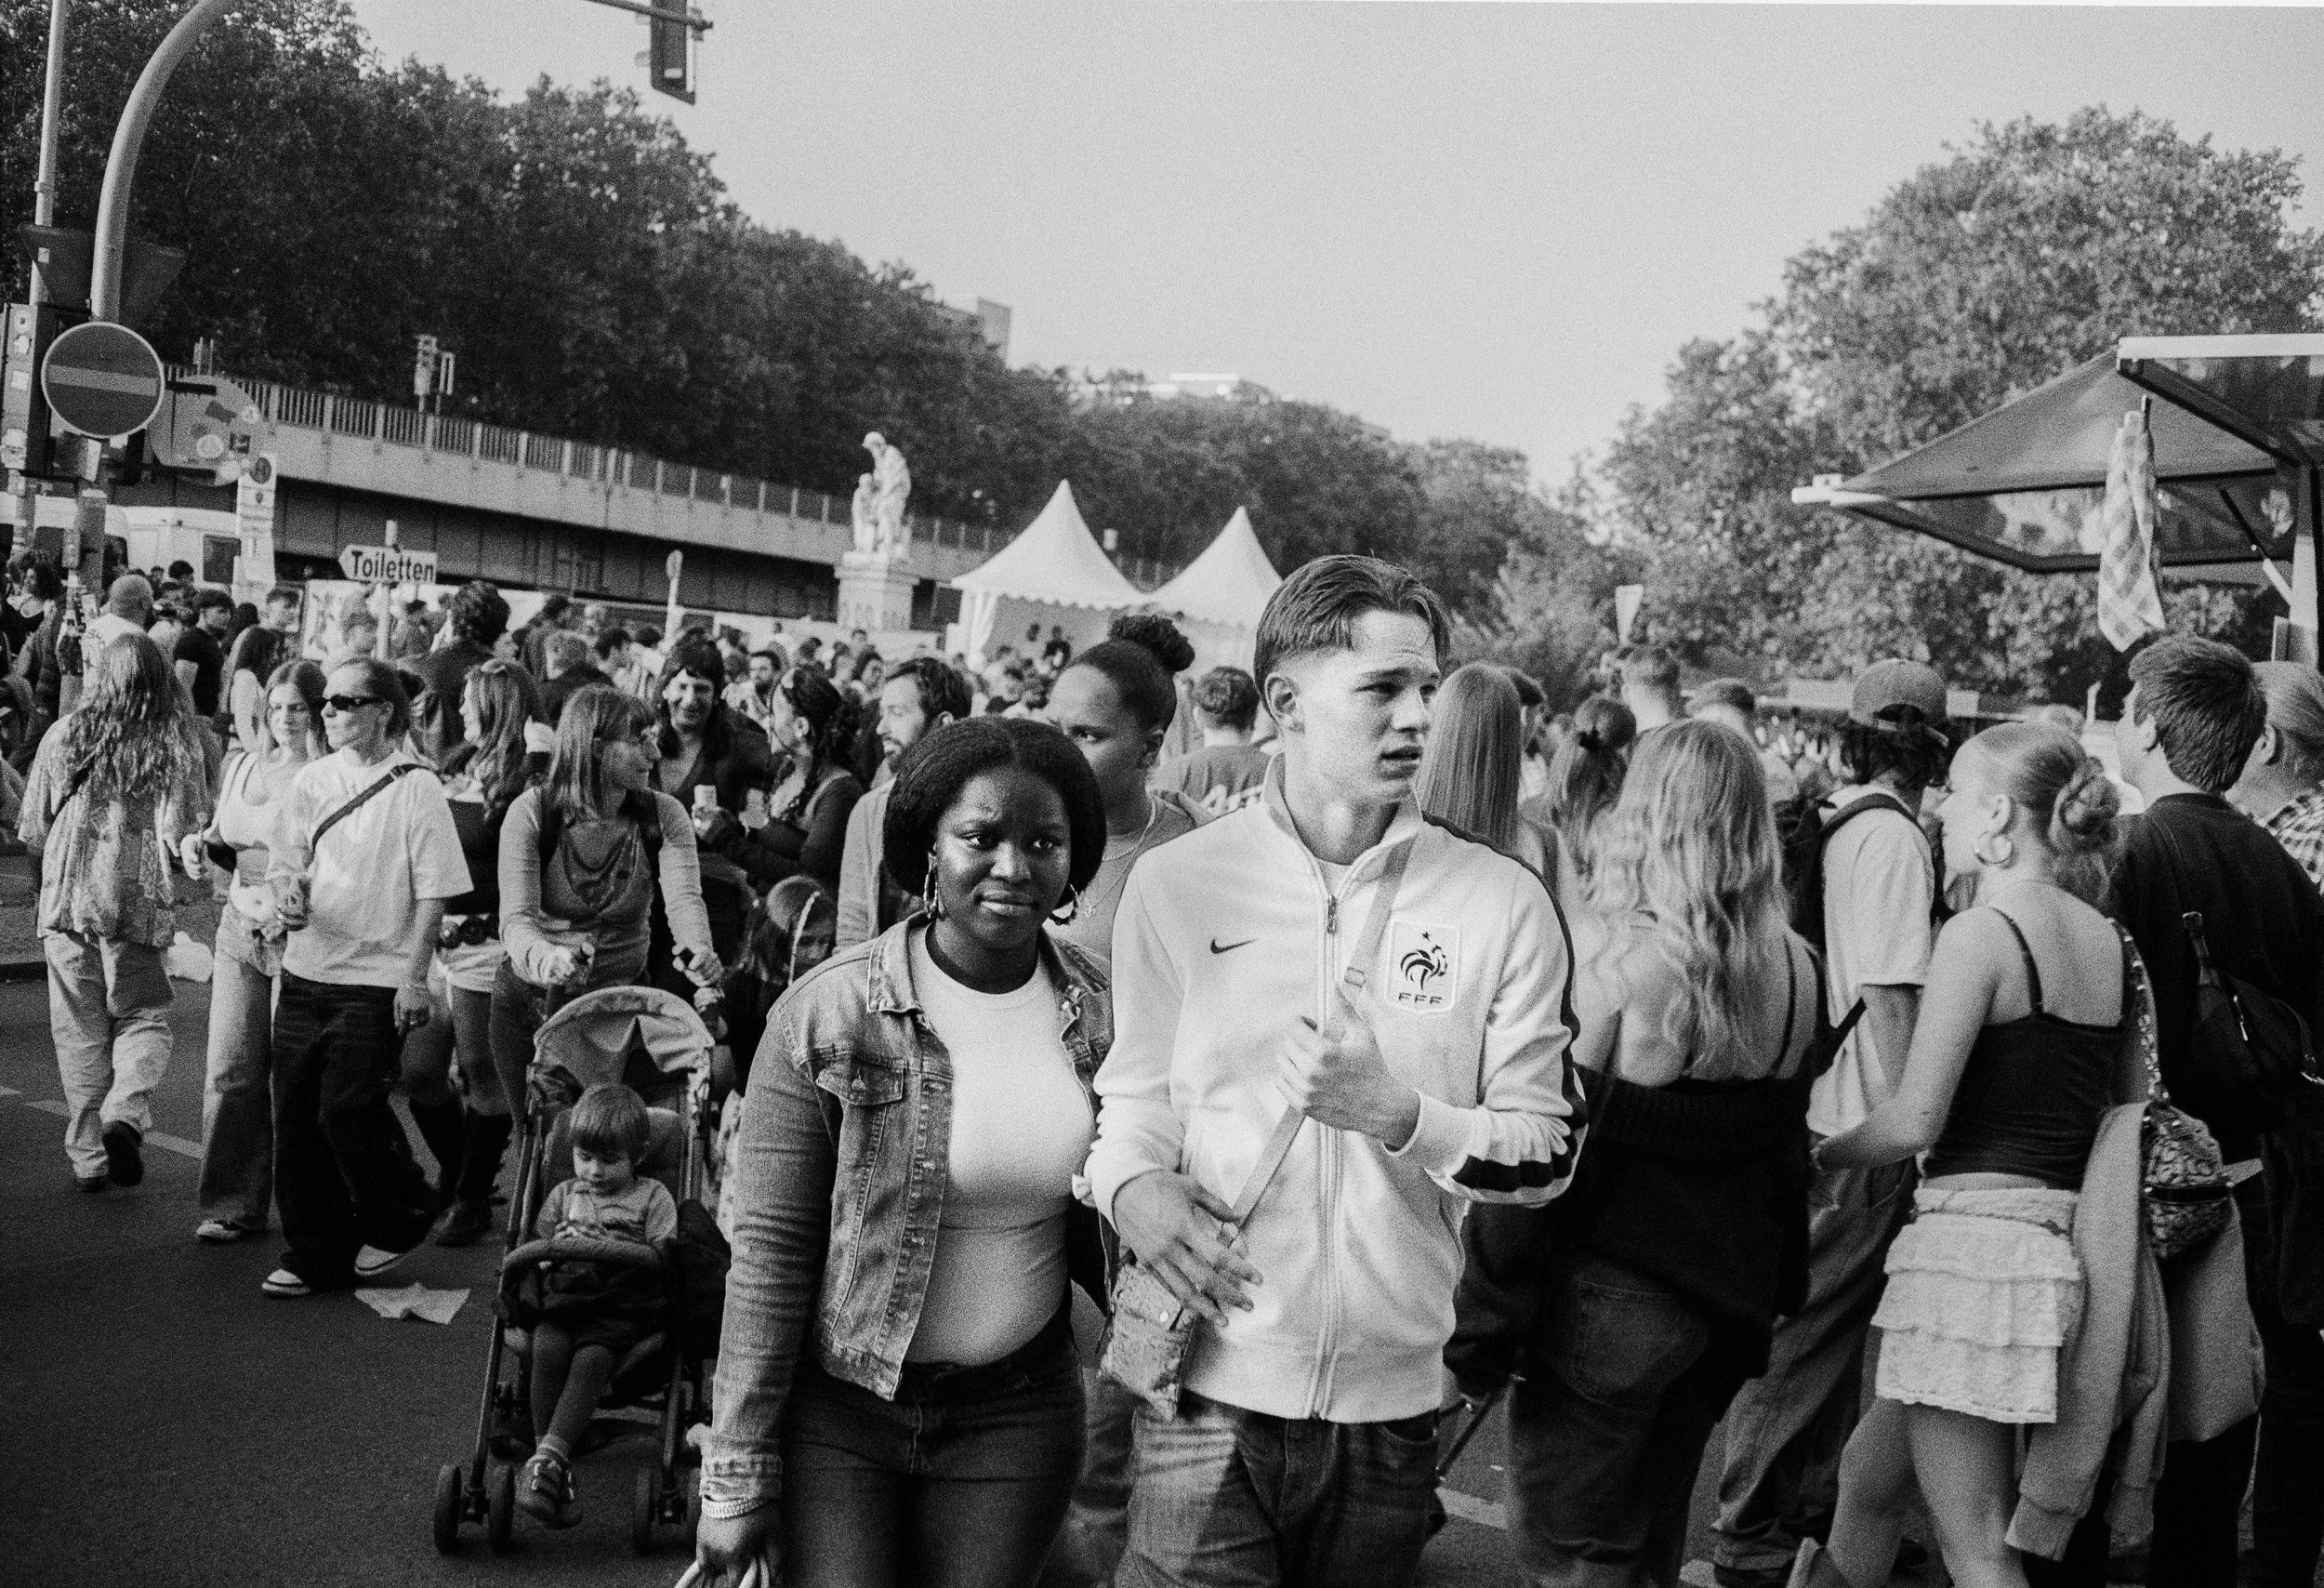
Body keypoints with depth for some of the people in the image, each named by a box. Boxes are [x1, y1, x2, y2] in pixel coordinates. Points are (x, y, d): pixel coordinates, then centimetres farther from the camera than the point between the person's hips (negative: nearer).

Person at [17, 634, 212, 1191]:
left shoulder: (64, 735, 1)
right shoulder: (179, 745, -5)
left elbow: (32, 831, 5)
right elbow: (184, 835, -9)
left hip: (65, 898, 2)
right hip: (140, 900, -1)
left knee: (79, 1028, 11)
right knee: (143, 1018, 11)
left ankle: (88, 1156, 15)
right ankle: (125, 1114, -14)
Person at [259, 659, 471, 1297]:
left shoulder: (416, 786, -7)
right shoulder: (313, 778, 7)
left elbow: (433, 891, -8)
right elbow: (282, 856, 11)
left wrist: (415, 977, -11)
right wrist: (286, 890, -12)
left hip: (376, 978, -5)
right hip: (305, 971, 5)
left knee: (347, 1111, -8)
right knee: (295, 1116, 6)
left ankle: (398, 1220, 18)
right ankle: (314, 1257, 20)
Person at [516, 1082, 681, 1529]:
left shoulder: (651, 1196, 11)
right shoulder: (564, 1194, 22)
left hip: (619, 1311, -2)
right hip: (563, 1301, 3)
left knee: (591, 1358, -34)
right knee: (548, 1348, -31)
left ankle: (546, 1458, -38)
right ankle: (558, 1469, -27)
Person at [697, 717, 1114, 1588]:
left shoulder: (1102, 1014, -3)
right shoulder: (828, 1011, -13)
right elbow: (770, 1247, -11)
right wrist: (737, 1474, -11)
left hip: (1018, 1415, 3)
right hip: (836, 1412, -2)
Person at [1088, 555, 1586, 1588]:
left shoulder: (1502, 903, -1)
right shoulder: (1176, 883, -1)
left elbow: (1547, 1152, 0)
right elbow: (1130, 1097, 9)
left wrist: (1399, 1113, -16)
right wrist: (1131, 1186, -12)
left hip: (1391, 1402, 1)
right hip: (1208, 1392, -1)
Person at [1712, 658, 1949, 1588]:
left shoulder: (1829, 825, 9)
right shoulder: (1895, 841, -14)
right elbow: (1888, 998, -18)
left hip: (1811, 1108, 8)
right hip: (1859, 1130, -8)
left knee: (1821, 1321, 18)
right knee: (1812, 1327, 1)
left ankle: (1815, 1499, 32)